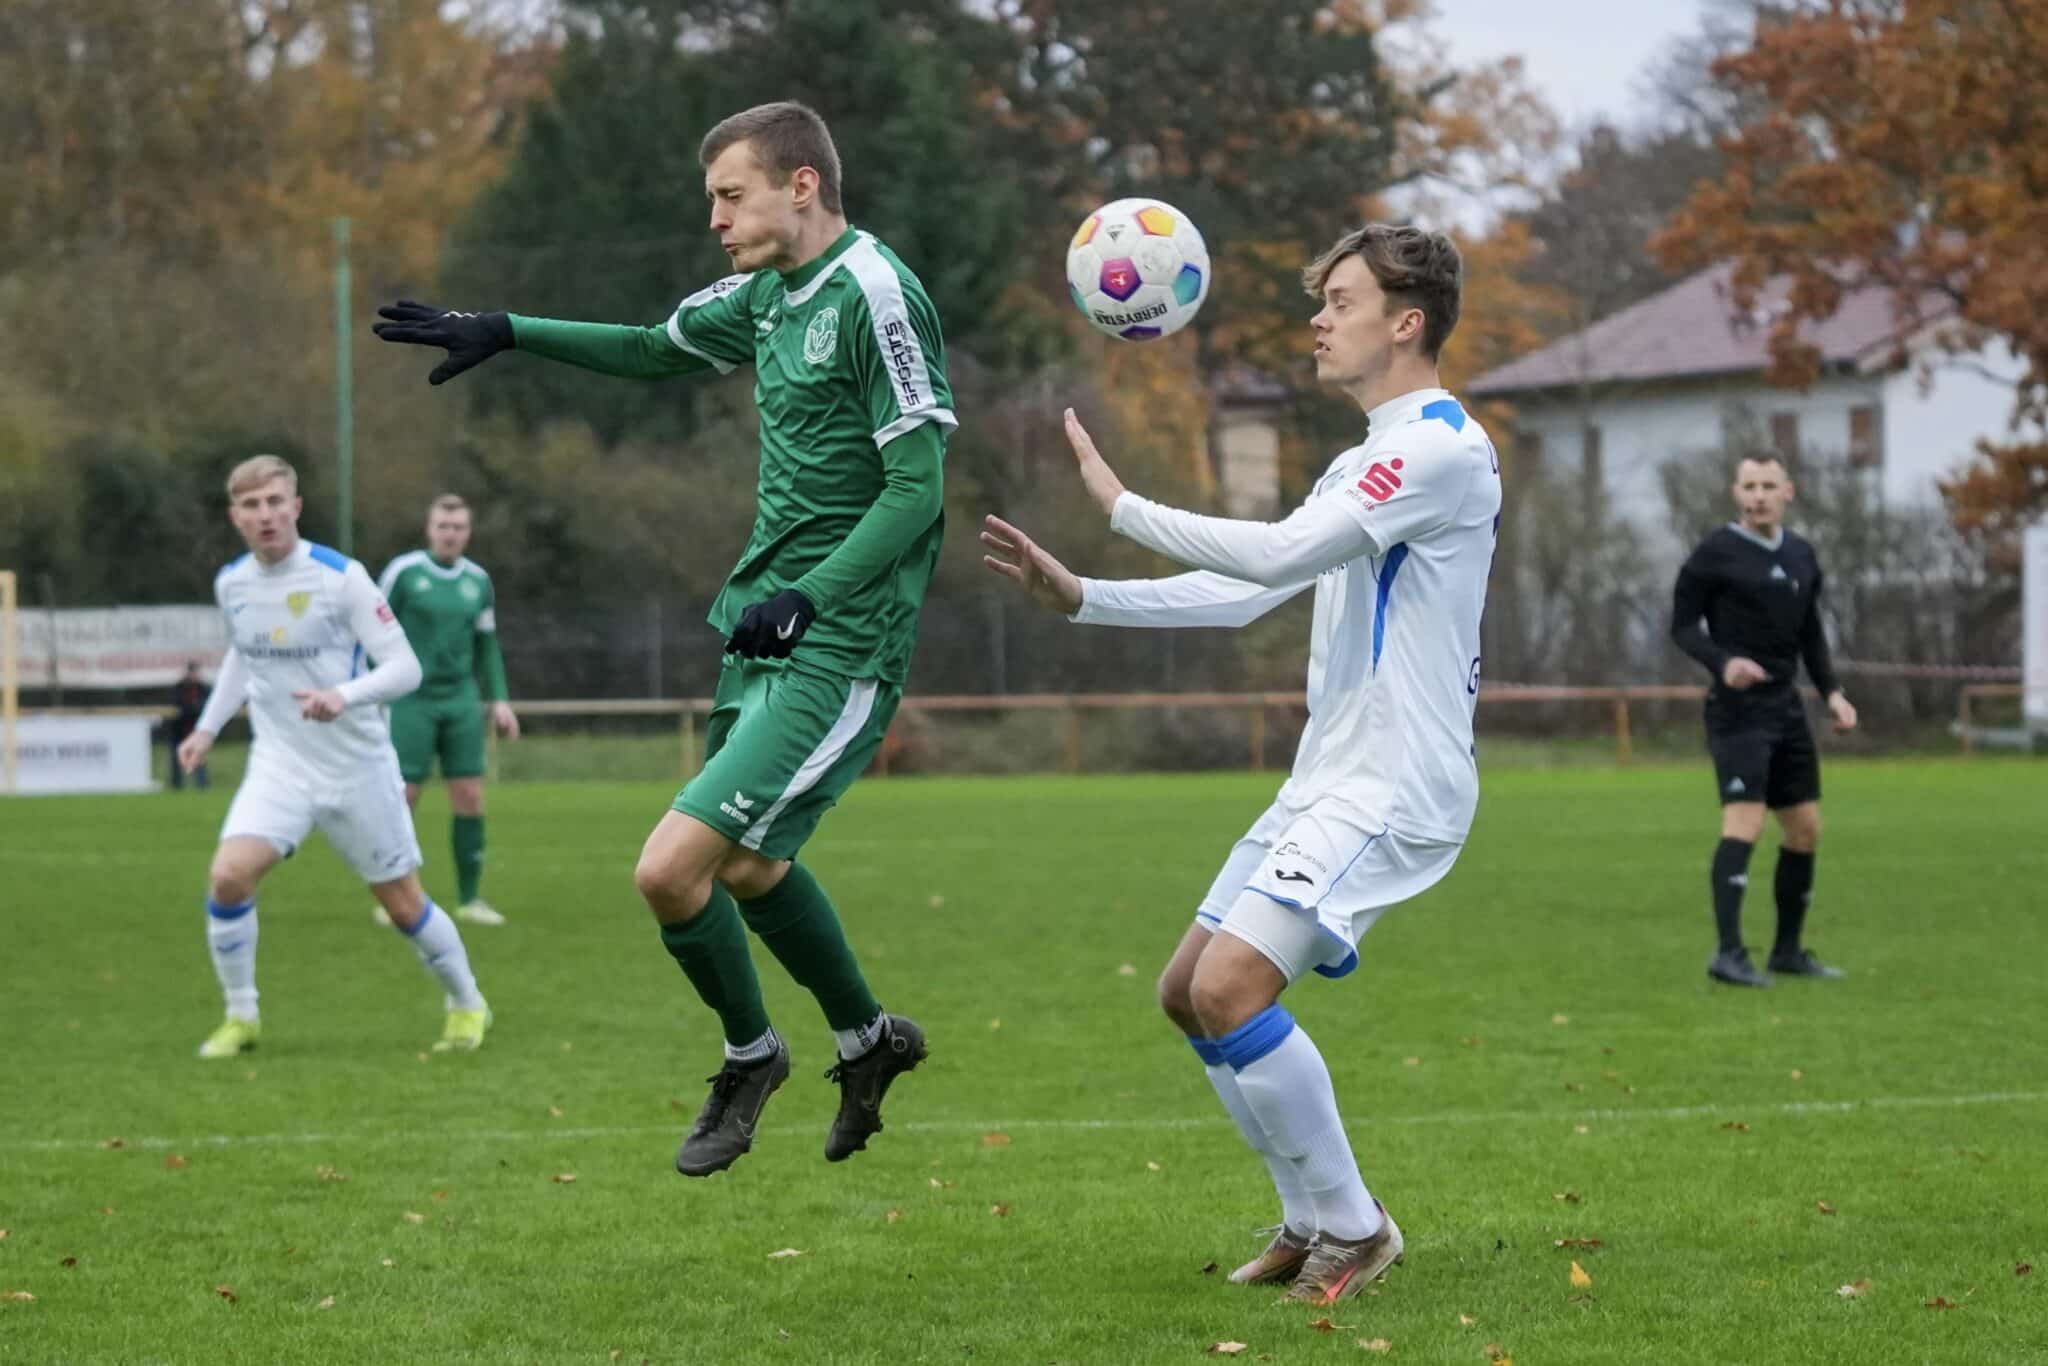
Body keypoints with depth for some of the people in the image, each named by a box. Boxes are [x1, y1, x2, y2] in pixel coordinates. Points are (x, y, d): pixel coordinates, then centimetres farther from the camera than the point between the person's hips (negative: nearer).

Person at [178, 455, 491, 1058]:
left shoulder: (341, 577, -16)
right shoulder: (231, 584, -1)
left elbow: (405, 668, -18)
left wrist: (344, 696, -35)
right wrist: (208, 727, 16)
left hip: (357, 766, -3)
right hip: (279, 765, 3)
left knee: (402, 901, 7)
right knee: (228, 876, -19)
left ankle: (466, 1005, 32)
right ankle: (240, 1018, -1)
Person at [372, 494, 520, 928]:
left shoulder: (478, 582, 8)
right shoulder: (403, 572, -5)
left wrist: (499, 699, 8)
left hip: (461, 700, 4)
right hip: (411, 701, -4)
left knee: (470, 796, -1)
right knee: (403, 797, -5)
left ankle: (469, 898, 8)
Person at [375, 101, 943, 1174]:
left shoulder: (876, 297, -17)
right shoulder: (771, 295, 10)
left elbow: (917, 487, -20)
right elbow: (655, 349, 29)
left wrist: (807, 599, -27)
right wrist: (506, 332, 24)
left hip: (836, 651, -9)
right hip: (762, 629, 9)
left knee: (672, 870, -13)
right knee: (746, 871, 21)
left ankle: (750, 1057, 13)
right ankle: (867, 1041, 43)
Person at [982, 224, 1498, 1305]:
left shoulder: (1440, 447, -15)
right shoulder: (1365, 464, 19)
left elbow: (1277, 553, -24)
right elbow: (1246, 591, 21)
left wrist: (1121, 503, -14)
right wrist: (1081, 598, 14)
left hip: (1392, 788, -10)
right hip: (1325, 781, 10)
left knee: (1231, 987, -22)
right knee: (1189, 994, 11)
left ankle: (1352, 1228, -7)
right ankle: (1312, 1220, 21)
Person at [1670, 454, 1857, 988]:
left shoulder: (1802, 555, 13)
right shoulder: (1716, 553, -7)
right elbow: (1683, 625, -6)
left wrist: (1832, 692, 11)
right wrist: (1722, 662, -24)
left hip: (1785, 705, 7)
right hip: (1738, 707, -7)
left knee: (1805, 827, 9)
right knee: (1743, 822, -18)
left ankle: (1788, 949, 20)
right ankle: (1729, 953, -21)